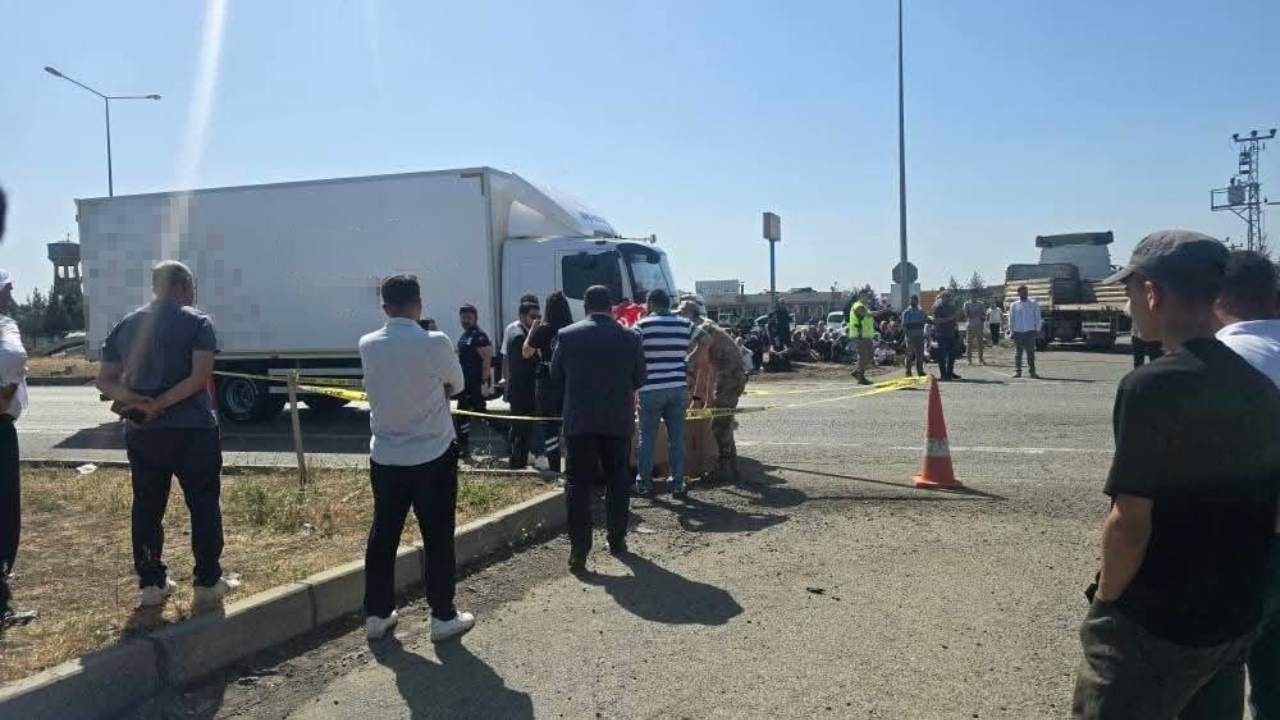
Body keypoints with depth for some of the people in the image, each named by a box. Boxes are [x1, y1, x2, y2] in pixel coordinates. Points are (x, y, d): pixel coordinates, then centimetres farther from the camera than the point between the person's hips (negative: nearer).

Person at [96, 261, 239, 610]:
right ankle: (208, 584, 9)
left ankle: (151, 584, 20)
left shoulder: (126, 325, 11)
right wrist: (160, 405, -14)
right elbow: (200, 377, -17)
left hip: (141, 433, 5)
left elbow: (105, 381, 6)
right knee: (204, 506, 5)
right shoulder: (197, 322, -5)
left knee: (147, 508, 13)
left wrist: (135, 400, -10)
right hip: (192, 430, -5)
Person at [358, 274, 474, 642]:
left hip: (385, 457, 4)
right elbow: (457, 384, 2)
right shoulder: (435, 343, -15)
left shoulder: (368, 345, -2)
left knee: (383, 536, 14)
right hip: (433, 456, -4)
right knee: (438, 539, 7)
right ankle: (443, 617, 16)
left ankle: (377, 614, 24)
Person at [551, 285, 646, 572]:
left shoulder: (567, 336, -5)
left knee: (578, 483, 2)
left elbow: (556, 376, 5)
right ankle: (617, 540, 24)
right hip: (619, 421, 1)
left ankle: (579, 549, -2)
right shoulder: (629, 338, -3)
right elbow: (639, 379, 5)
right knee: (617, 480, 15)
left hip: (579, 420, -1)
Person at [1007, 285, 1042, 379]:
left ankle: (1032, 371, 2)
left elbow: (1037, 318, 9)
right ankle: (1017, 371, 3)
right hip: (1018, 332, 1)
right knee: (1018, 352, 0)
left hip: (1030, 332, 0)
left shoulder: (1034, 304, 8)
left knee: (1031, 352, -2)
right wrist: (1011, 331, 5)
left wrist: (1037, 330, 2)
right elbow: (1011, 319, 11)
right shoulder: (1014, 305, 10)